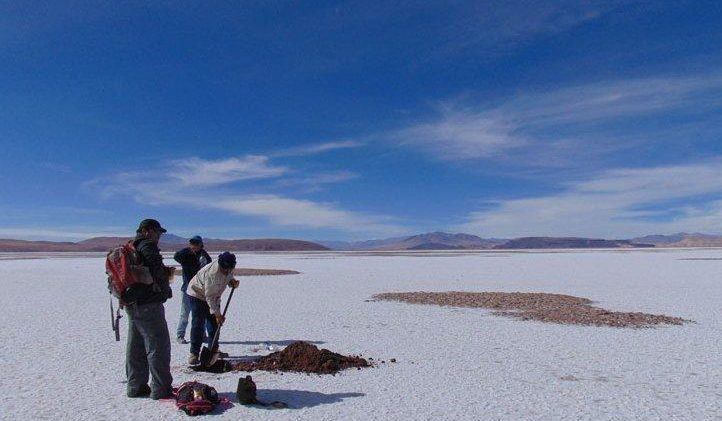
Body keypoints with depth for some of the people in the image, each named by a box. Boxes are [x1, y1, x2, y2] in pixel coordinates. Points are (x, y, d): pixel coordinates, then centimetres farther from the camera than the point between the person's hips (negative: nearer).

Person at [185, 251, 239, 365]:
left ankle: (213, 350, 19)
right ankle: (194, 353, -4)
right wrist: (217, 314, -30)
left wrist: (233, 282, -15)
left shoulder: (229, 269, -15)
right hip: (197, 294, -7)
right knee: (198, 325, -11)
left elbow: (229, 278, 9)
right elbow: (209, 296, -32)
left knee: (214, 324, 8)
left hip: (214, 297, 7)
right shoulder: (212, 274, -38)